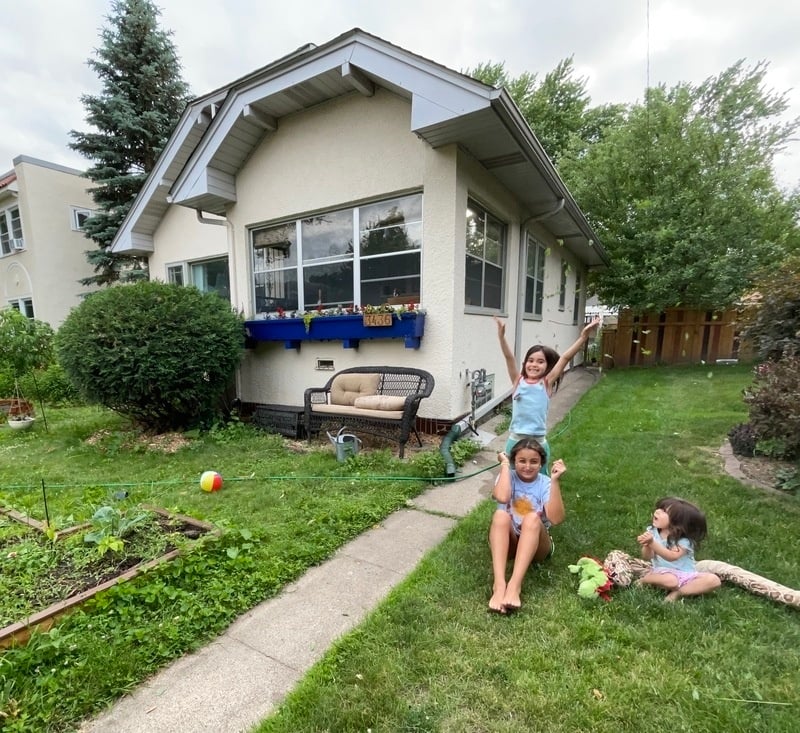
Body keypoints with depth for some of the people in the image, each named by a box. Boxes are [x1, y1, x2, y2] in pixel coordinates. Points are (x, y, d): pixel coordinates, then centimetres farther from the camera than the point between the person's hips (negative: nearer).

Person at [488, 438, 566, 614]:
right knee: (500, 515, -32)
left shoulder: (545, 483, -7)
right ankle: (499, 584, -43)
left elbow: (556, 518, -24)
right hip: (507, 542, 0)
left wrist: (555, 481, -27)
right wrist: (504, 465, -21)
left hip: (536, 545, 0)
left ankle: (514, 585, -42)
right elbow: (502, 497, -30)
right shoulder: (508, 477, -5)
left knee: (532, 518, -33)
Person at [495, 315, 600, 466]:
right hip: (515, 440, 1)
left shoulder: (547, 383, -2)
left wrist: (583, 336, -18)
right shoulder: (518, 380, -1)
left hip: (538, 443, -1)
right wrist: (501, 336, -24)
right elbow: (509, 357, -13)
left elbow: (565, 358, -11)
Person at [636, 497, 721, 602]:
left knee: (714, 580, -23)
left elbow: (671, 556, -29)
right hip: (663, 572, -1)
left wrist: (652, 543, -41)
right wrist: (646, 545, -30)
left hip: (686, 575, 1)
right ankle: (644, 579, -9)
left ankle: (678, 593, -19)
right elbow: (647, 557, -8)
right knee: (669, 580, -35)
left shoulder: (684, 540, -12)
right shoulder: (653, 531, -3)